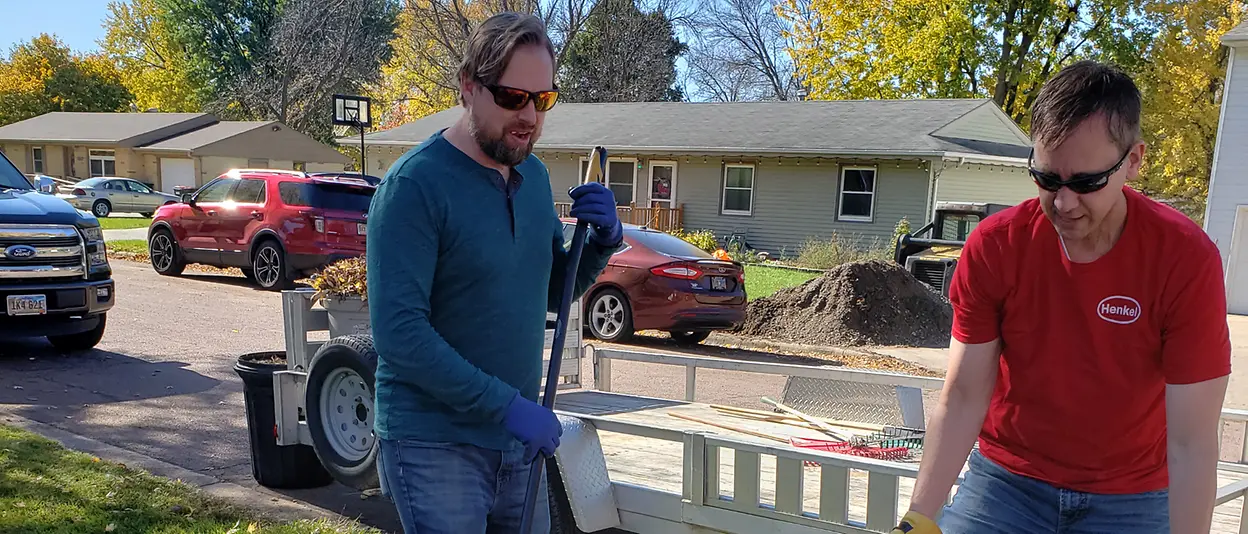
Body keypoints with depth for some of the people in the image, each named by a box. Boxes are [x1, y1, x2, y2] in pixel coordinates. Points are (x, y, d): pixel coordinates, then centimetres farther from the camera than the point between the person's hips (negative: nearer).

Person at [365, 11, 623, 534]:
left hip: (519, 441, 7)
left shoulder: (534, 175, 5)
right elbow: (398, 331, -22)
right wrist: (506, 405, -23)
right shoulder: (414, 185, -17)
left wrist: (603, 240, -5)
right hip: (435, 445, -7)